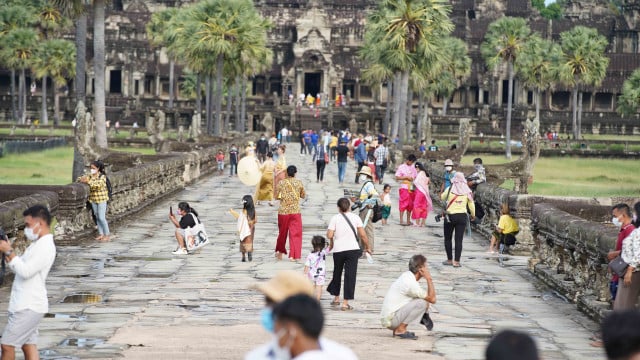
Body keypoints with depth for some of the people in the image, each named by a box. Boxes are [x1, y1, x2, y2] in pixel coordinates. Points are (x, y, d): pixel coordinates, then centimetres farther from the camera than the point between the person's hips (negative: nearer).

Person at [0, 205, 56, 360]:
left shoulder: (45, 247, -17)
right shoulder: (37, 244, 16)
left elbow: (26, 271, -24)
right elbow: (20, 268, 19)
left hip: (28, 307, -10)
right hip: (26, 305, 10)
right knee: (28, 346, 9)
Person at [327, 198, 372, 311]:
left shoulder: (335, 218, -3)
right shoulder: (355, 217, -1)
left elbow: (329, 235, -10)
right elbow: (363, 235, -4)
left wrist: (331, 243, 12)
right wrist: (367, 247, 9)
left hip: (338, 250, 1)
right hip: (353, 249, -1)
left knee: (337, 273, 20)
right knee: (350, 276, 1)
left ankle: (336, 298, 32)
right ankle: (345, 303, -3)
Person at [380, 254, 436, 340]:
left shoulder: (406, 276, 8)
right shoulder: (411, 283, -20)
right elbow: (432, 299, -13)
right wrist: (429, 279, -11)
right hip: (390, 320, -9)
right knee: (422, 302, -21)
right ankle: (400, 330, -14)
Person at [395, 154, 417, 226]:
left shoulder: (413, 168, 14)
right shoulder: (401, 167, -1)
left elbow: (416, 177, 16)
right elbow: (397, 177, -6)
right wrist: (406, 177, -14)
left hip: (411, 188, 5)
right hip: (404, 188, -5)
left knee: (410, 204, 7)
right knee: (403, 204, -7)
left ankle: (408, 220, 14)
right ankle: (401, 220, -5)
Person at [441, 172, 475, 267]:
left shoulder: (449, 189, -8)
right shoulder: (467, 191, -2)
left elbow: (442, 198, 8)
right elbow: (471, 204, 5)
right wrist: (473, 215, 20)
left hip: (450, 216, -1)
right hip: (462, 216, 1)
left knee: (447, 239, 14)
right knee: (459, 240, 3)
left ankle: (449, 260, 17)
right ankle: (456, 261, 0)